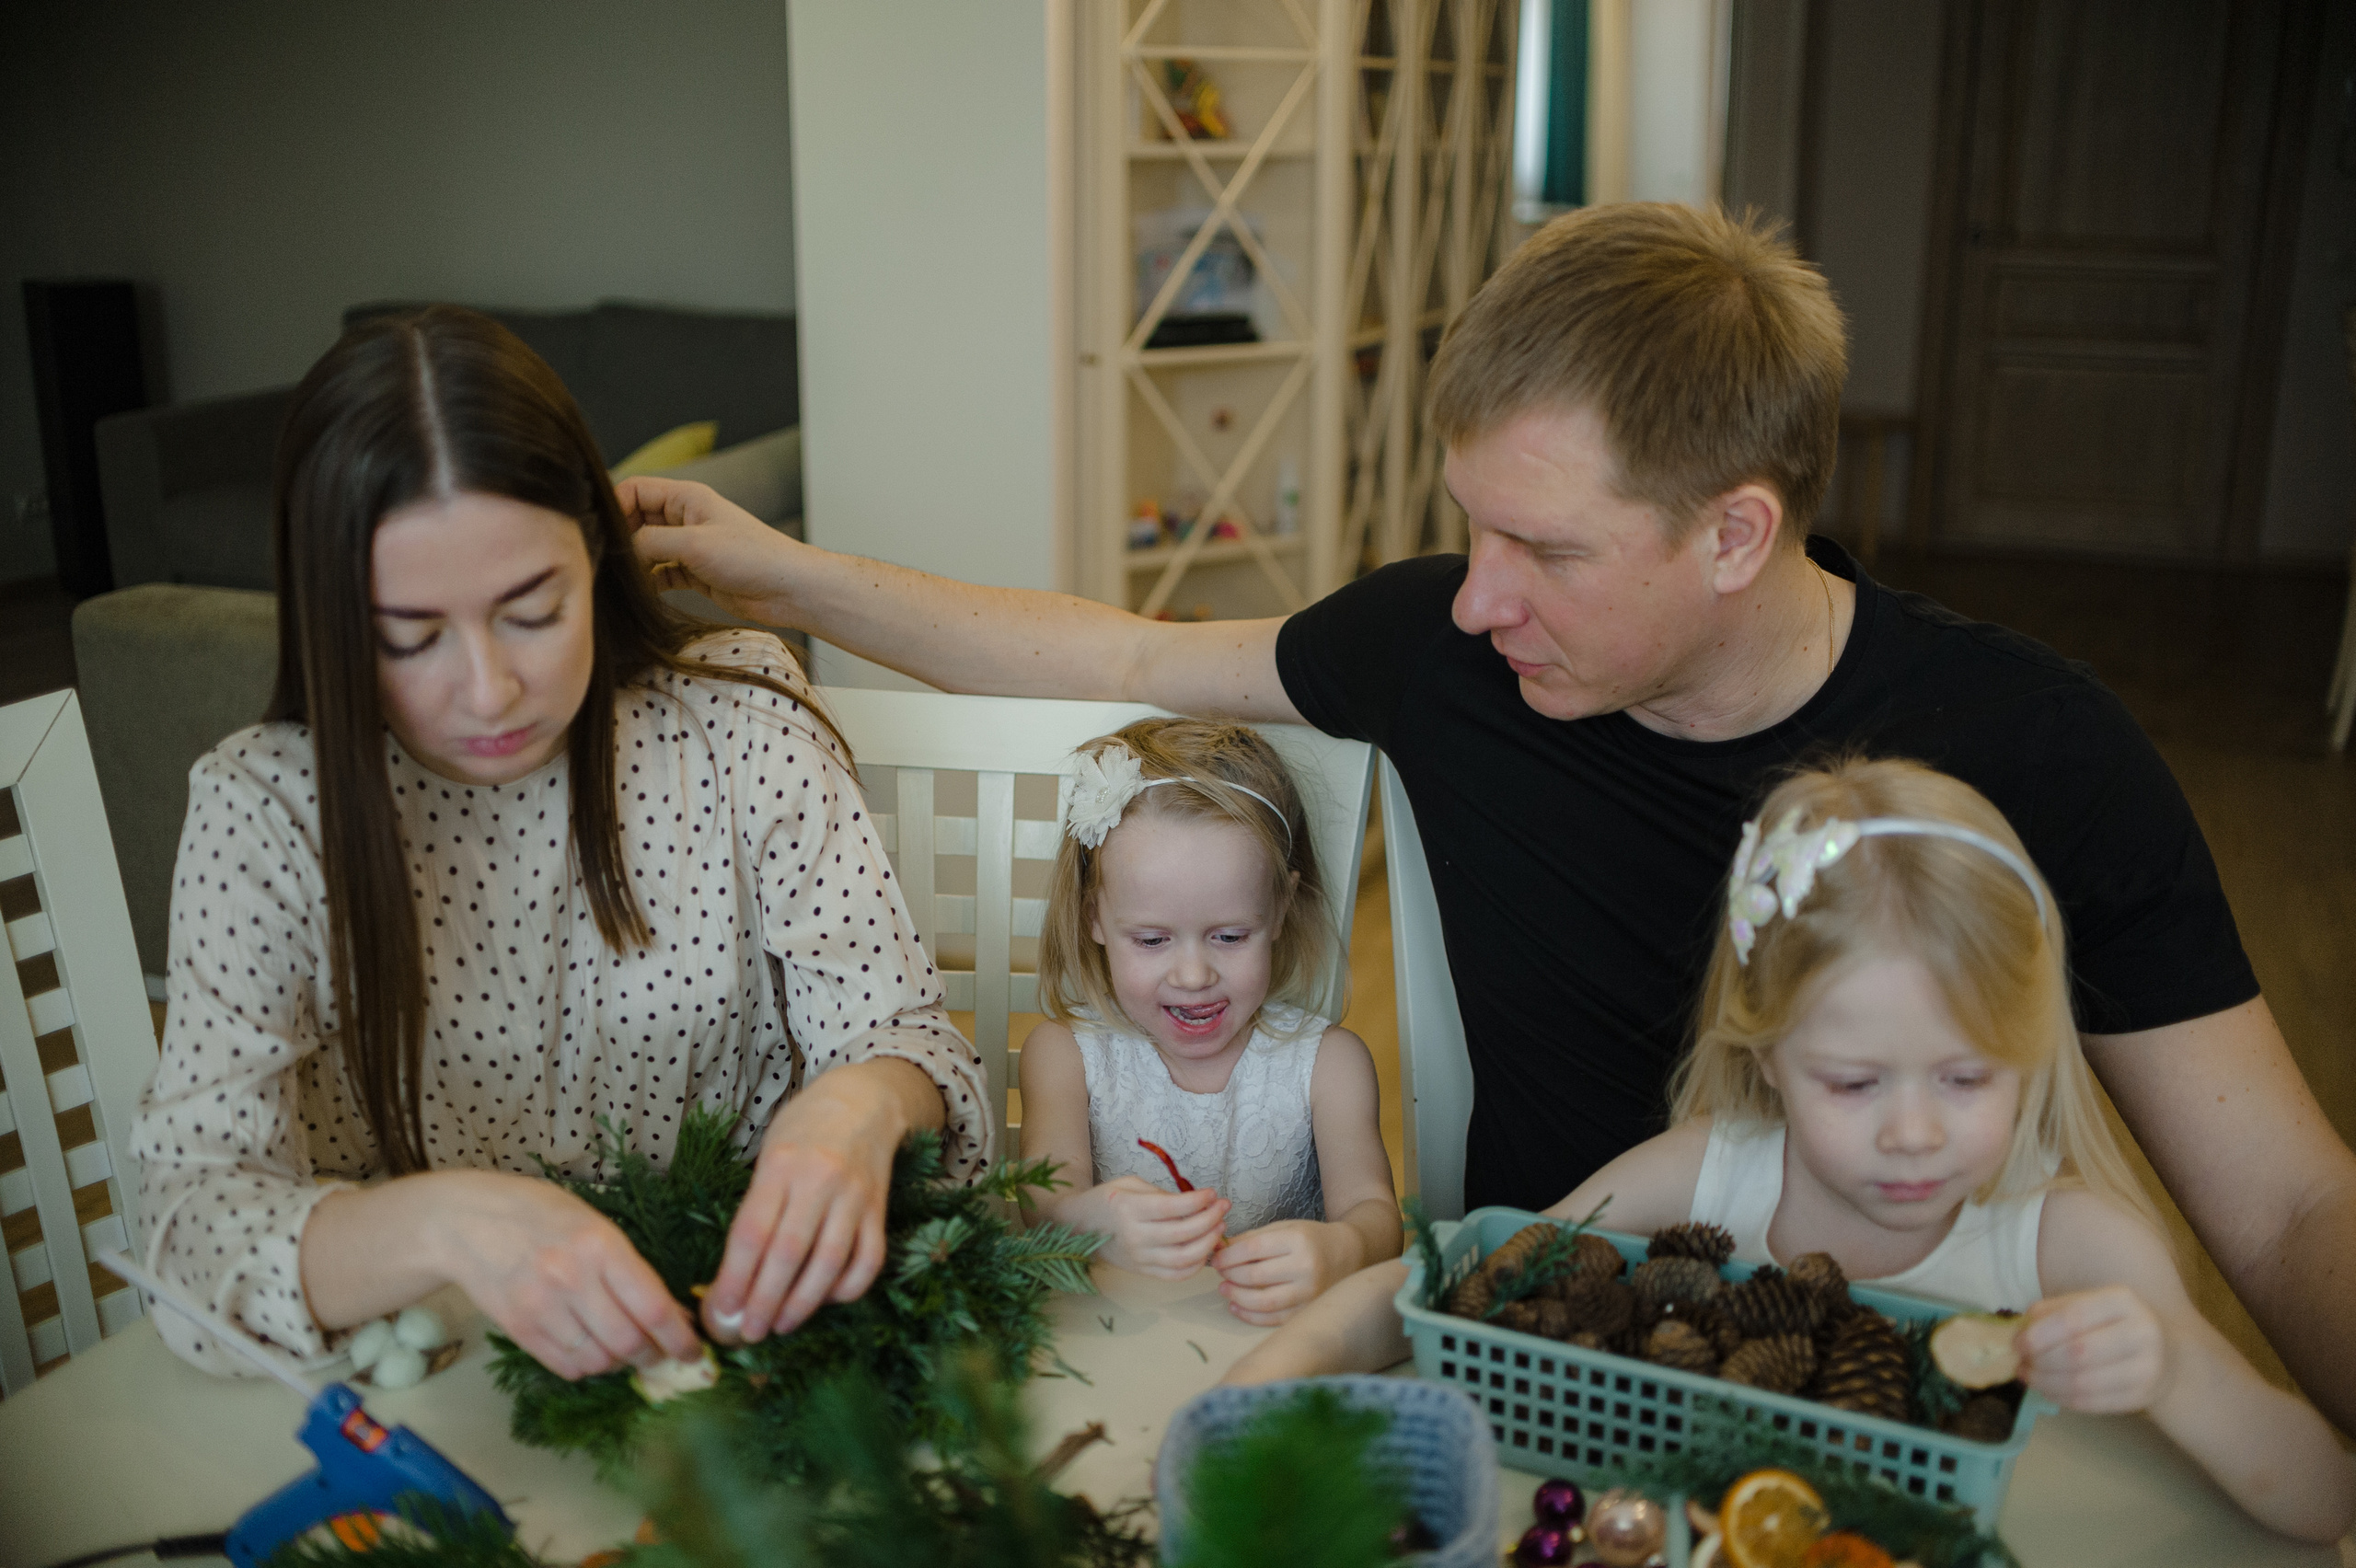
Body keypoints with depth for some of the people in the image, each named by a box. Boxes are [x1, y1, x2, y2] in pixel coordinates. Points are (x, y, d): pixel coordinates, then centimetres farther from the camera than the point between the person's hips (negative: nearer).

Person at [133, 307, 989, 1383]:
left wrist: (860, 1110, -33)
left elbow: (897, 1037, -8)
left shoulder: (738, 720, -8)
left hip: (739, 1329, 1)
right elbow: (194, 1212, -19)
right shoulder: (264, 808, -11)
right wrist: (440, 1224, -40)